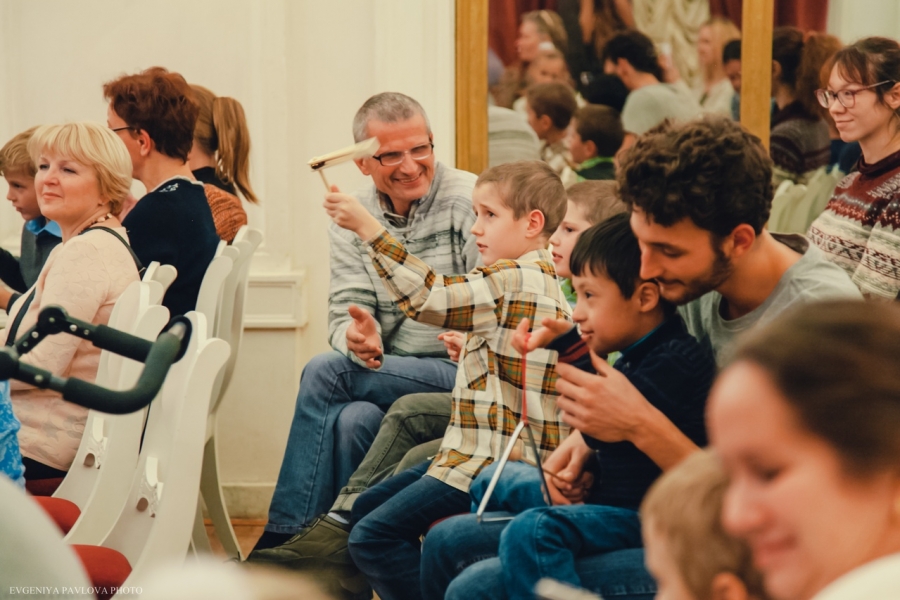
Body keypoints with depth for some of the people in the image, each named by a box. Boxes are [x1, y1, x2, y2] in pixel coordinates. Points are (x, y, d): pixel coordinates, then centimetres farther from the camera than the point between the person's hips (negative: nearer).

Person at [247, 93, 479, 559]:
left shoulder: (470, 201, -4)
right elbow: (345, 312, 2)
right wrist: (357, 337, -22)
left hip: (463, 371, -5)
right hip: (389, 375, 5)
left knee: (324, 373, -20)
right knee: (352, 419, -30)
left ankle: (286, 534, -13)